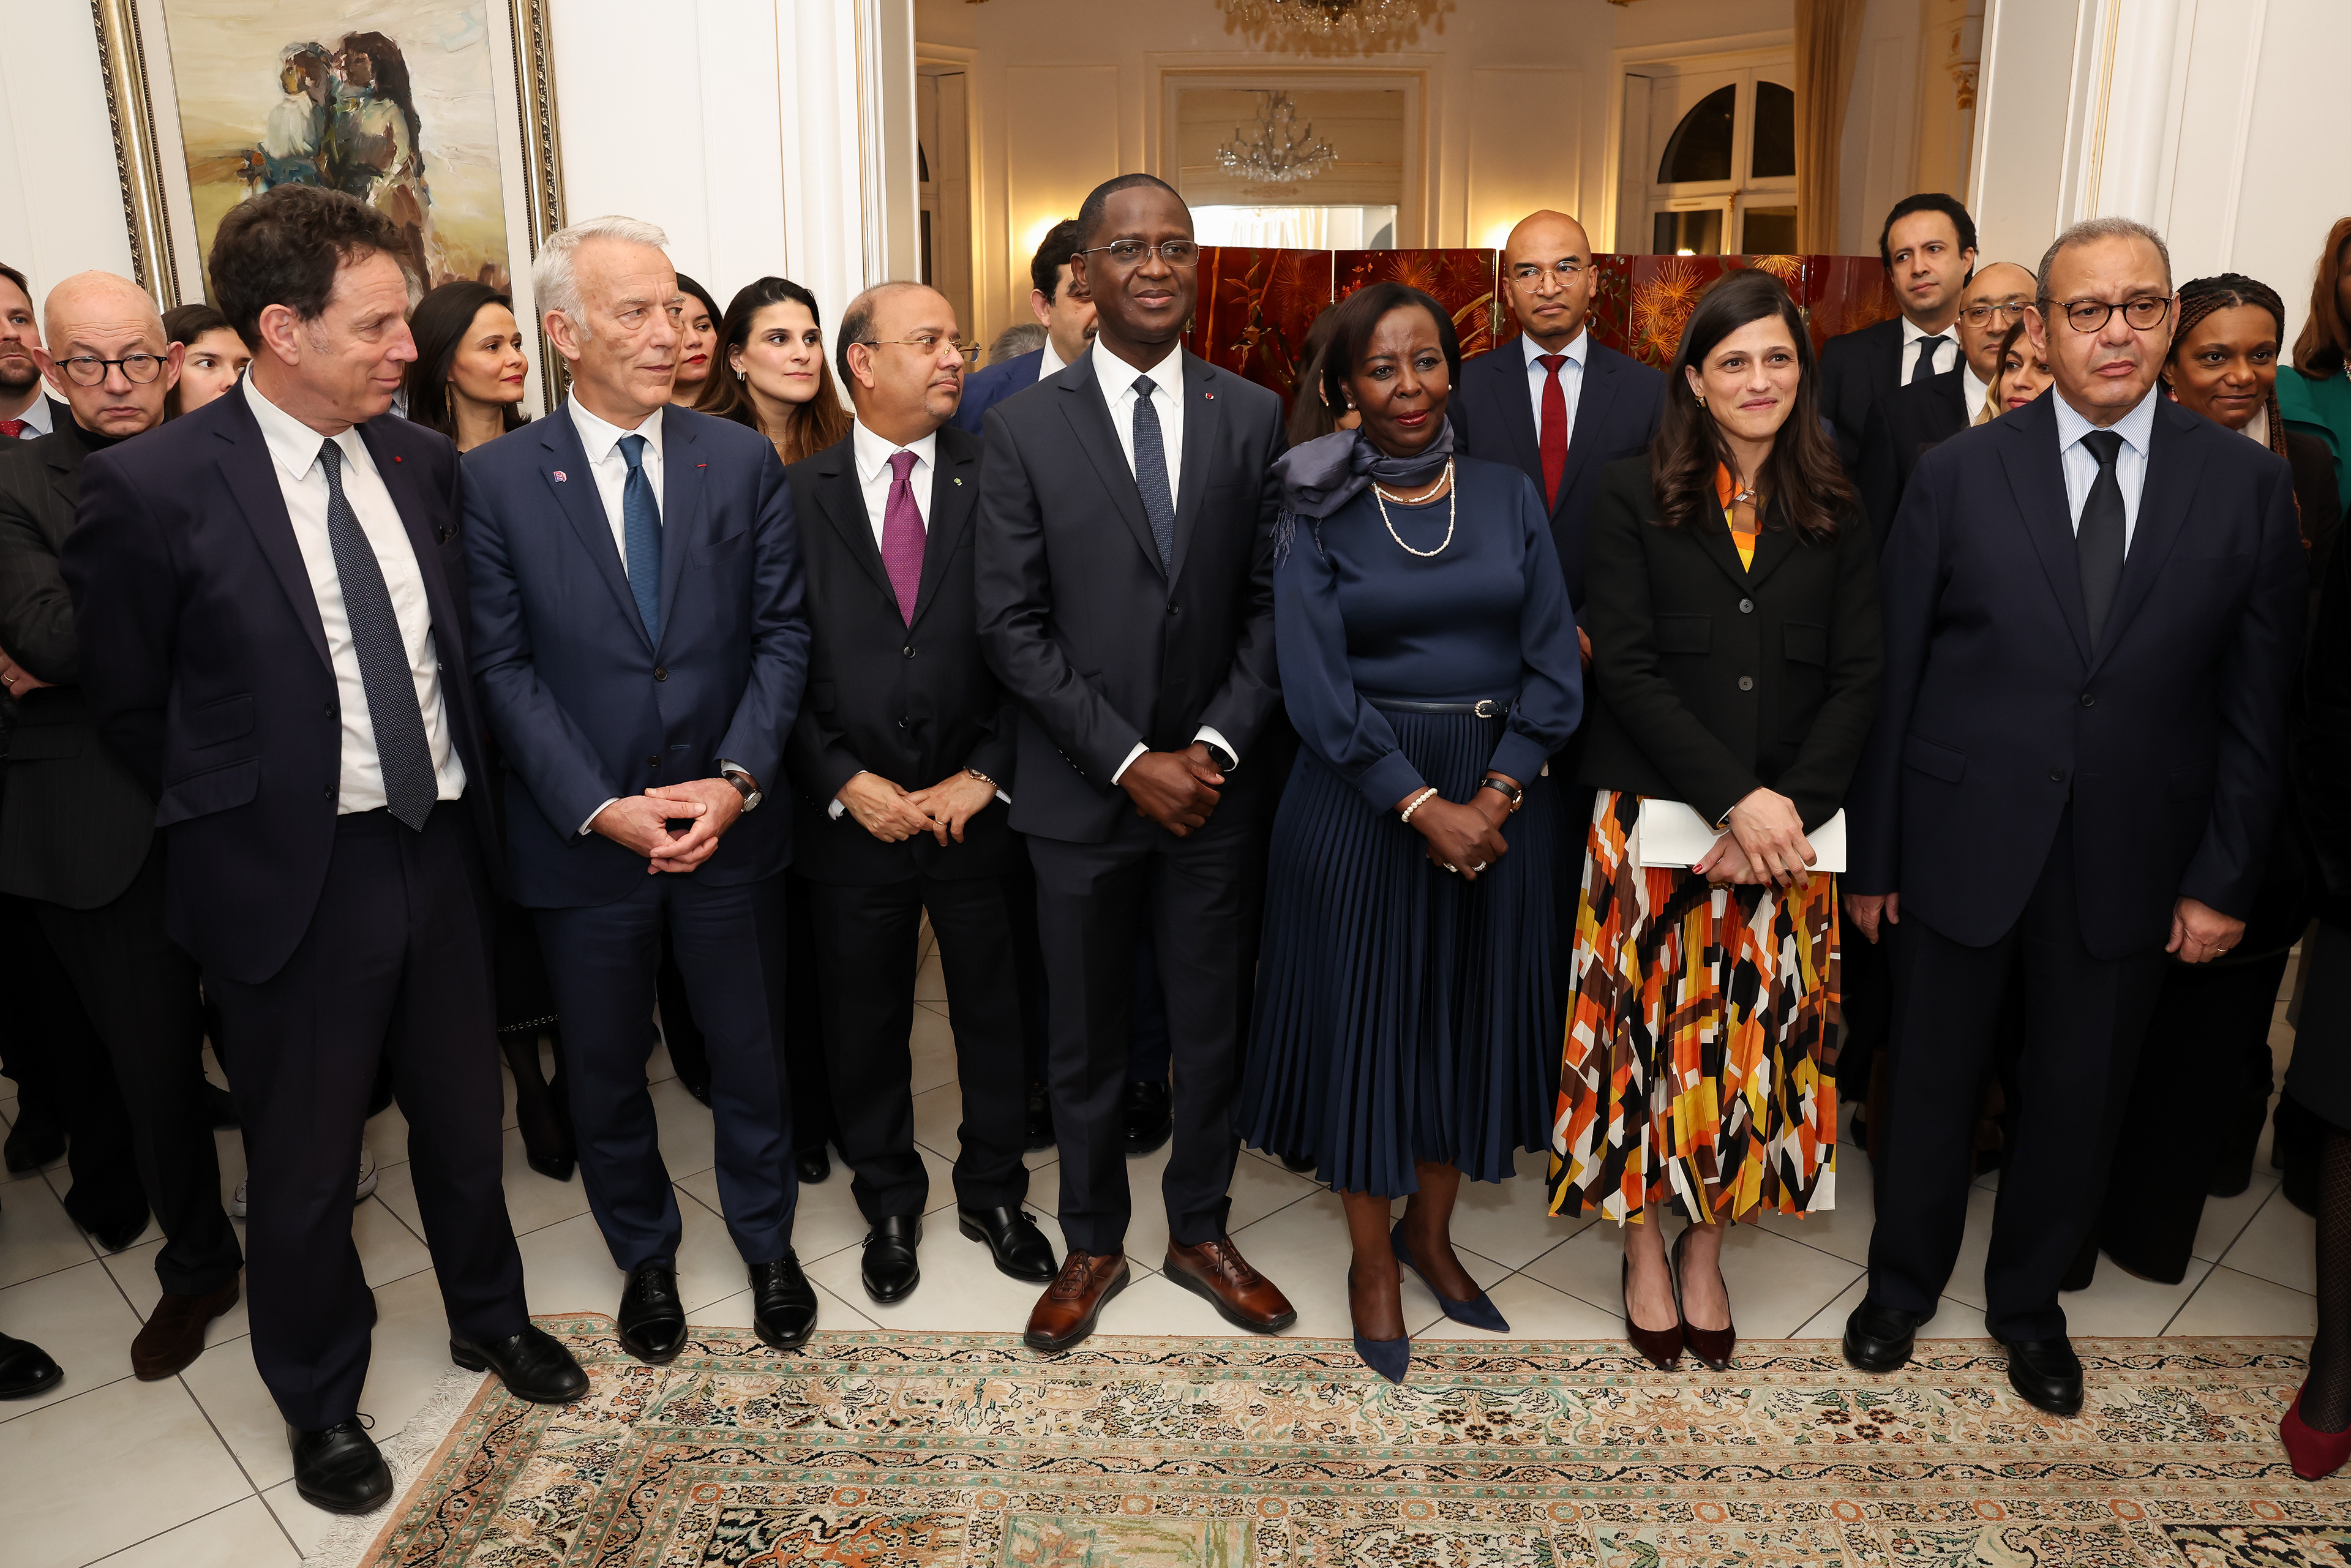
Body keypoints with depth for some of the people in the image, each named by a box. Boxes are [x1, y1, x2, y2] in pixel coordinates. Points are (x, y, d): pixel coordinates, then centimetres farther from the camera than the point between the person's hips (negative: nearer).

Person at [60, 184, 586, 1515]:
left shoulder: (426, 463, 0)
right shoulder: (152, 488, -15)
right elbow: (128, 708, -4)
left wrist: (454, 793, 9)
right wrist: (244, 815, 4)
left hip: (440, 847, 4)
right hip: (294, 877, -4)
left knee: (464, 1116, 20)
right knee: (306, 1166, 14)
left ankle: (491, 1318, 45)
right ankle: (320, 1401, 38)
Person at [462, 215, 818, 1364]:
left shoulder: (744, 463, 0)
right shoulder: (496, 480, -5)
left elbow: (782, 634, -2)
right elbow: (502, 667, -7)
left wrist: (739, 777, -15)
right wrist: (601, 807, -17)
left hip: (730, 826, 1)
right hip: (582, 837, -1)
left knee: (750, 1053, 15)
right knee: (605, 1072, 16)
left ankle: (767, 1244, 38)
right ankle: (644, 1257, 40)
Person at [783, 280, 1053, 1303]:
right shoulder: (797, 496, 0)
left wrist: (985, 777, -10)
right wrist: (846, 783, -11)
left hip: (977, 810, 1)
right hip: (851, 815, 0)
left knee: (994, 1013, 14)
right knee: (865, 1025, 14)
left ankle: (994, 1192, 36)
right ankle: (890, 1205, 36)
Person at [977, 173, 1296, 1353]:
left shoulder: (1251, 416, 3)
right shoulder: (1025, 426, -3)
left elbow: (1268, 603, 2)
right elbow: (1013, 625, -7)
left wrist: (1215, 745, -11)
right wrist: (1130, 760, -12)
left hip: (1212, 782, 1)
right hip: (1082, 791, -1)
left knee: (1212, 1029, 13)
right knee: (1085, 1038, 12)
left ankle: (1200, 1232, 34)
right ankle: (1092, 1247, 32)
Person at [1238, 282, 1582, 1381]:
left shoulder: (1509, 495, 4)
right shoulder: (1319, 514, -3)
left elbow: (1555, 663, -1)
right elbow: (1315, 686, -11)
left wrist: (1494, 796, -13)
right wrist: (1423, 805, -17)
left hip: (1500, 795, 3)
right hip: (1362, 797, -3)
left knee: (1474, 1012, 12)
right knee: (1366, 1015, 6)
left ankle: (1431, 1230, 34)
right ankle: (1372, 1258, 25)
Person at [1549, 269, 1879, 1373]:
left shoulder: (1834, 519, 10)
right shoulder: (1634, 499, 2)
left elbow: (1858, 680, 4)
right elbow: (1625, 667, -7)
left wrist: (1790, 808, -12)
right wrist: (1735, 797, -16)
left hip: (1788, 828, 2)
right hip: (1653, 818, -2)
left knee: (1754, 1042, 6)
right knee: (1650, 1030, 2)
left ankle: (1707, 1252, 25)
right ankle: (1646, 1254, 22)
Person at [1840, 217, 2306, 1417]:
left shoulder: (2246, 483, 0)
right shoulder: (1957, 475, -4)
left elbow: (2258, 702, 2)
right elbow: (1891, 678, -4)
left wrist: (2226, 877, -2)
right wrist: (1871, 854, -4)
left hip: (2129, 858, 2)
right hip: (1961, 842, -1)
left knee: (2079, 1097, 15)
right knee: (1931, 1084, 13)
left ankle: (2029, 1301, 39)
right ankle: (1903, 1285, 37)